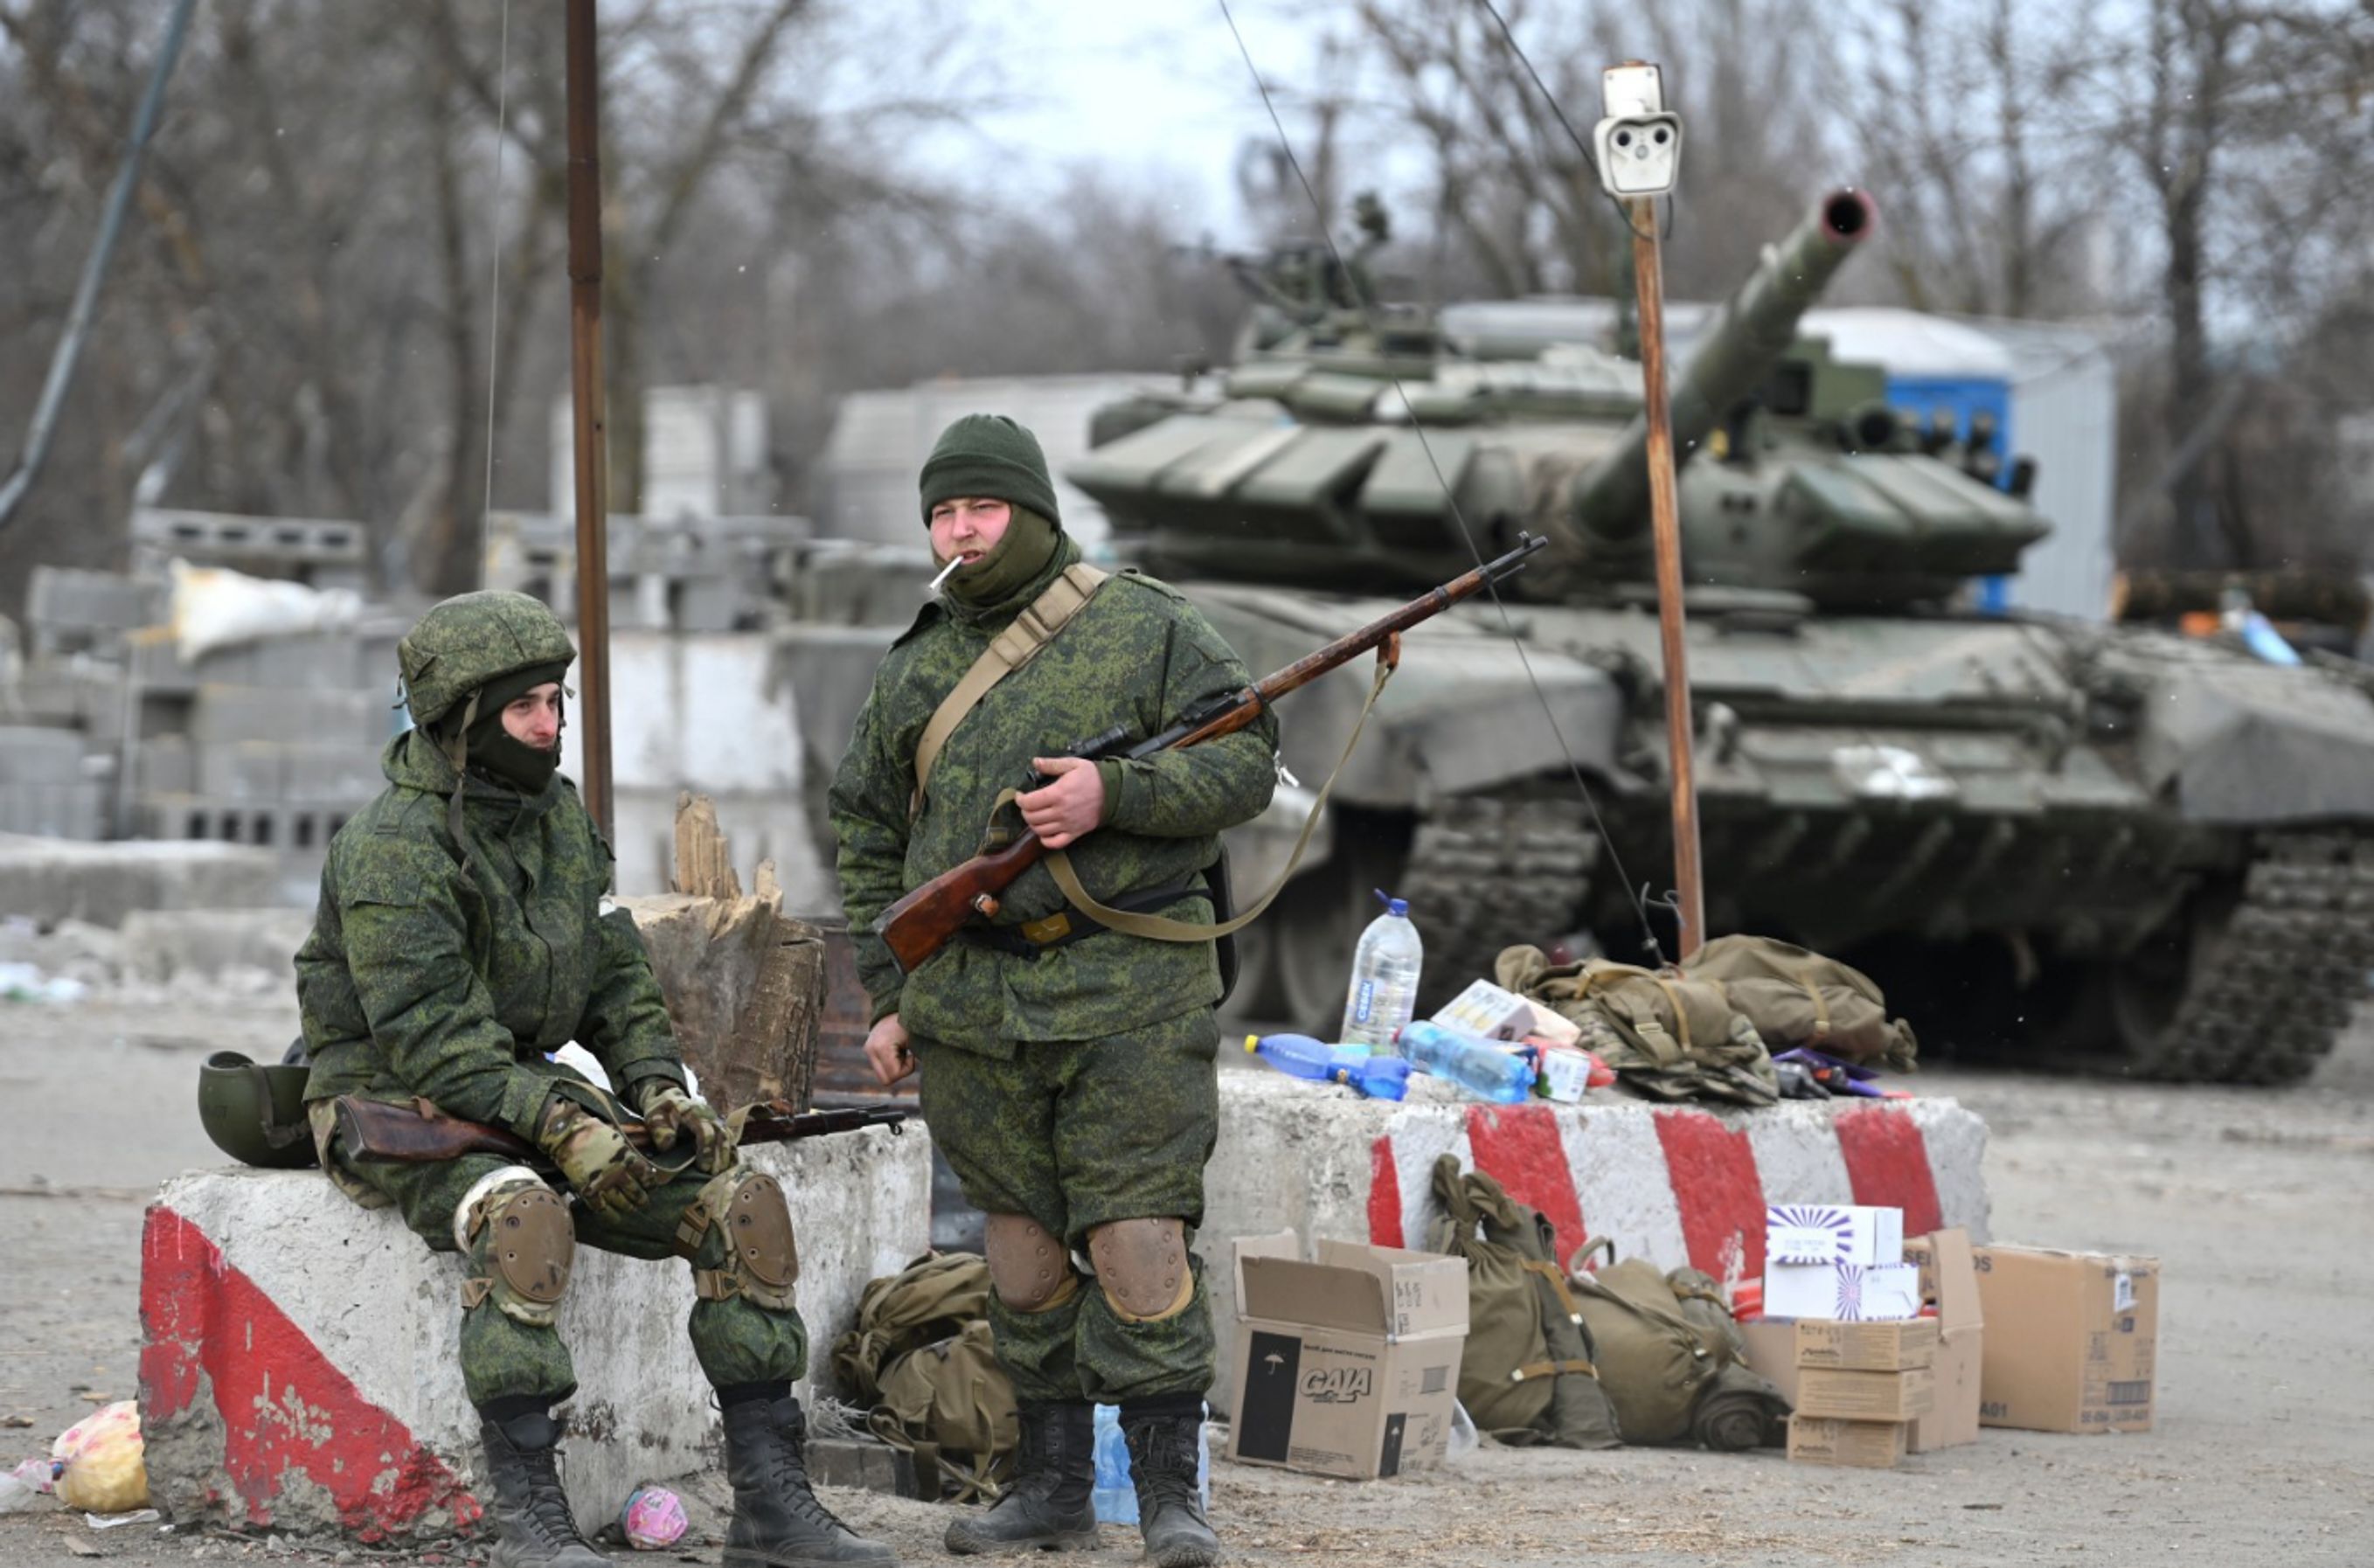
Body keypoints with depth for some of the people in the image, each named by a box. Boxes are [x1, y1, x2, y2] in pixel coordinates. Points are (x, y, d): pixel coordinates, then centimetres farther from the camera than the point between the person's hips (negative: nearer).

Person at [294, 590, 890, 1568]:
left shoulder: (556, 815, 8)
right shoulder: (394, 846, -17)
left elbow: (613, 975, 14)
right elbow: (427, 1036, -23)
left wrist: (661, 1090, -3)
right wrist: (562, 1129, -29)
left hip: (526, 1094, 8)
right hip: (399, 1112, -8)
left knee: (740, 1203, -9)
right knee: (524, 1217, -39)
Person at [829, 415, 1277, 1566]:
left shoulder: (1146, 631, 2)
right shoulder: (913, 669, 14)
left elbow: (1246, 762, -3)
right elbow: (866, 836, 19)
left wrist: (1114, 794, -17)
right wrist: (886, 996, 12)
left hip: (1128, 994, -4)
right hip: (971, 1006, 4)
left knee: (1138, 1241, -10)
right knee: (1022, 1247, 9)